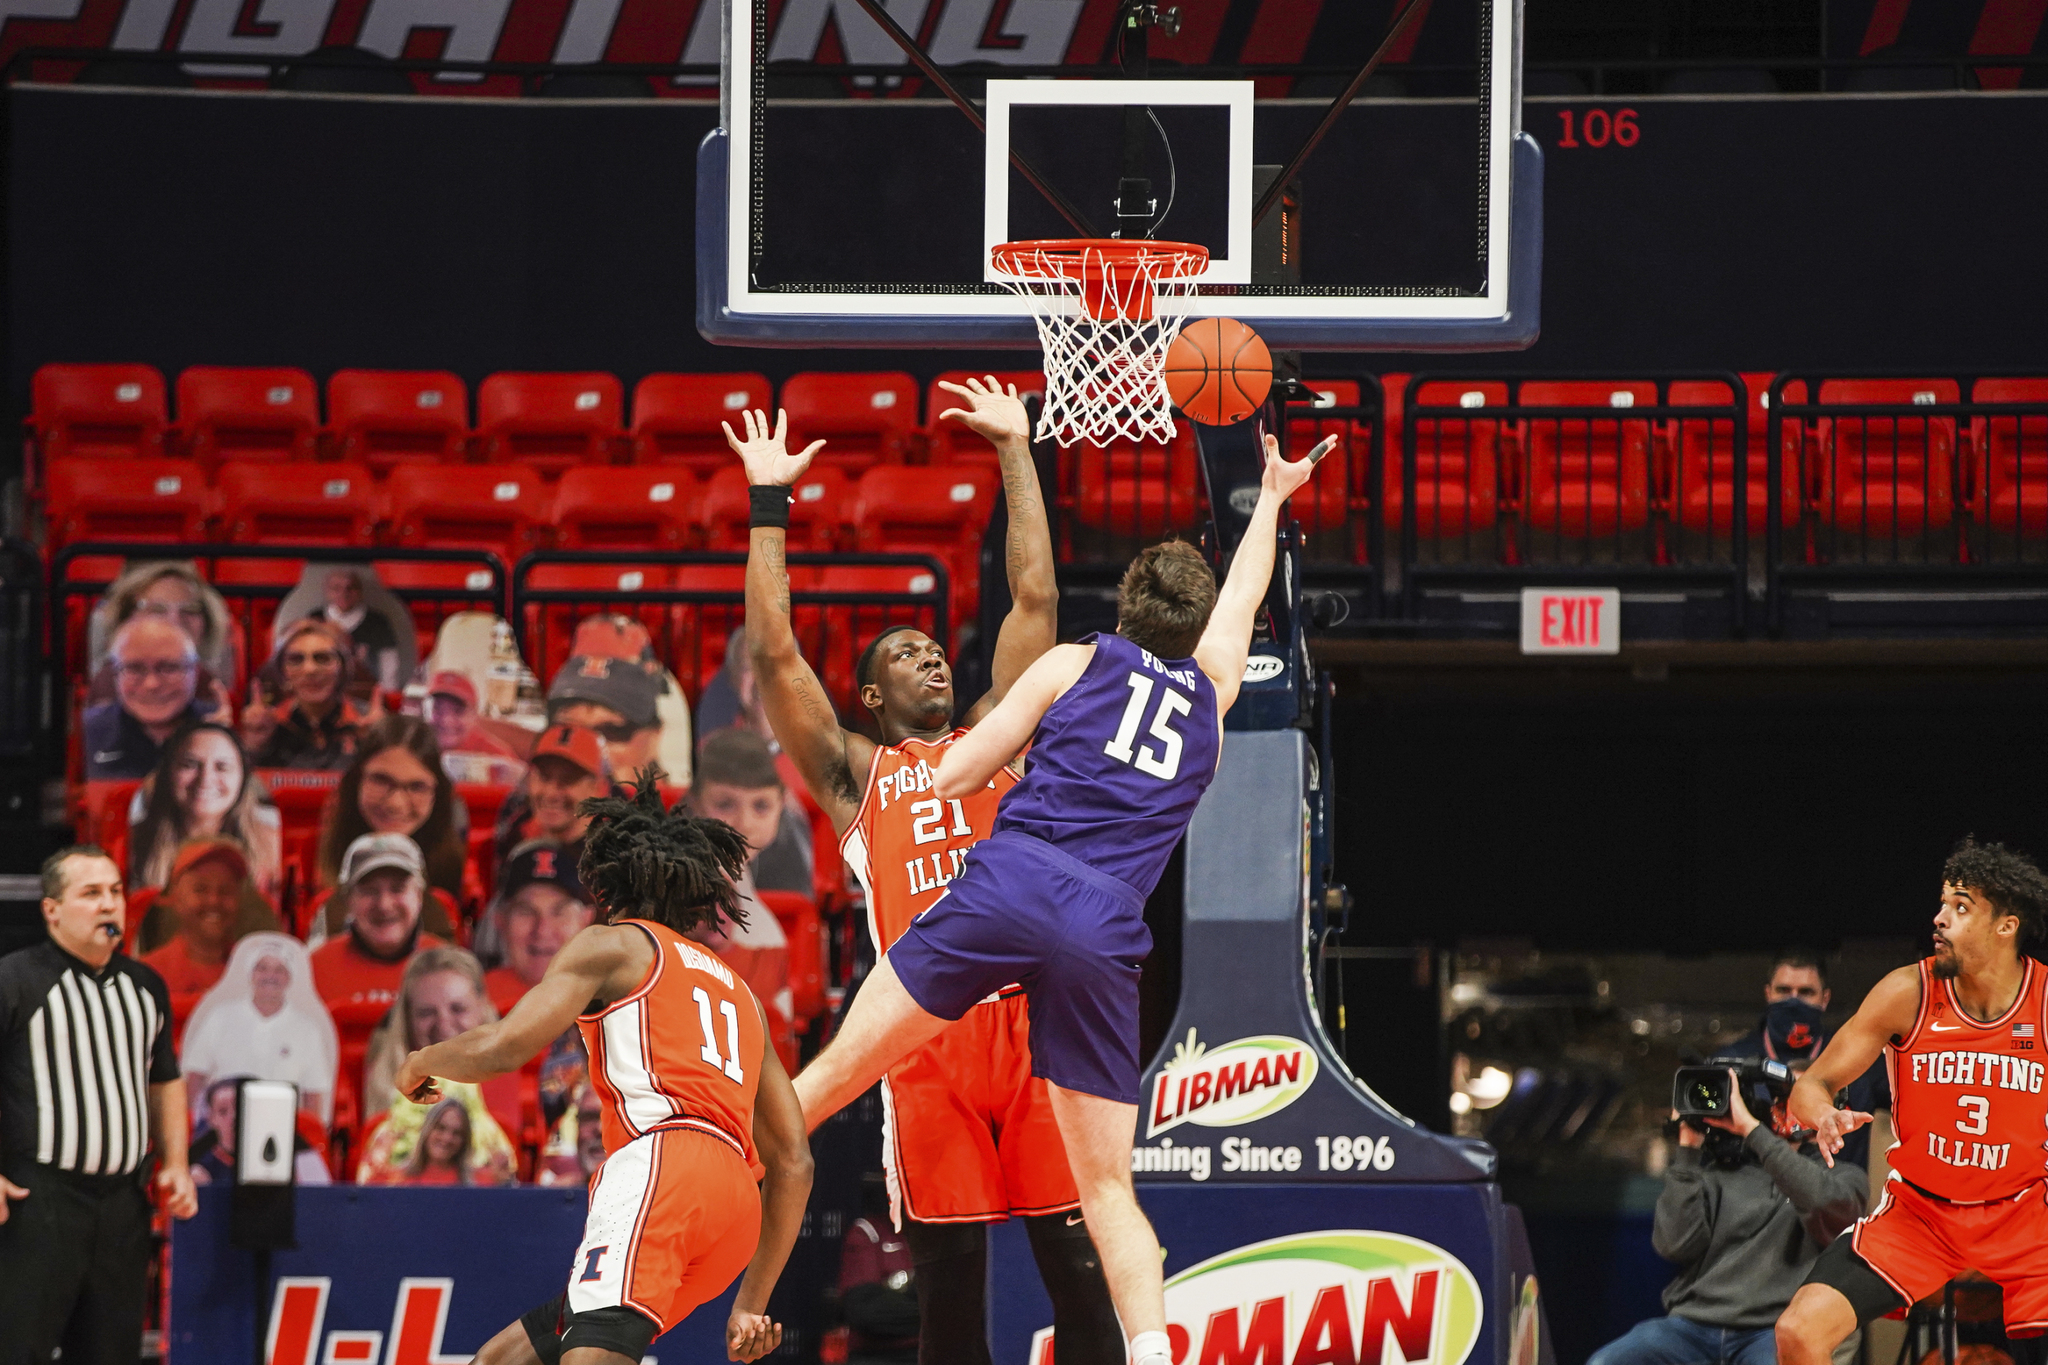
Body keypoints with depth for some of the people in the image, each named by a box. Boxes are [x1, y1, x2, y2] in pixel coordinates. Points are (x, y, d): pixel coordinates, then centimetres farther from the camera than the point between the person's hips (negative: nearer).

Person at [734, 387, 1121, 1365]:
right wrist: (770, 504, 10)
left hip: (1032, 1019, 1)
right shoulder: (854, 775, 15)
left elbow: (1036, 599, 17)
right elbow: (775, 654, 7)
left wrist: (1016, 453, 17)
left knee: (1077, 1268, -3)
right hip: (929, 1037, -1)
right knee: (949, 1281, -1)